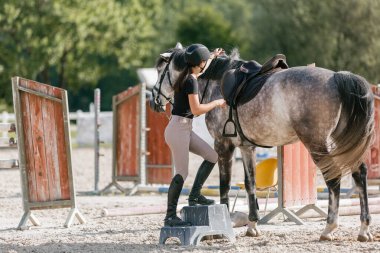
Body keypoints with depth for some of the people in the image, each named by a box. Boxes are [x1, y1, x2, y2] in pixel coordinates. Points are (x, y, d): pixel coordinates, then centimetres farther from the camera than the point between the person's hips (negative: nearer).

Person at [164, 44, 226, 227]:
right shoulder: (191, 81, -15)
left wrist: (212, 57, 50)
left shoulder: (187, 76, 13)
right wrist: (216, 103, -7)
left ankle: (195, 196, 13)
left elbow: (199, 71, 39)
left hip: (185, 129, 10)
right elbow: (196, 110, -20)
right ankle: (170, 216, -14)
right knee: (182, 173, -13)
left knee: (212, 156, 11)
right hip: (178, 129, -10)